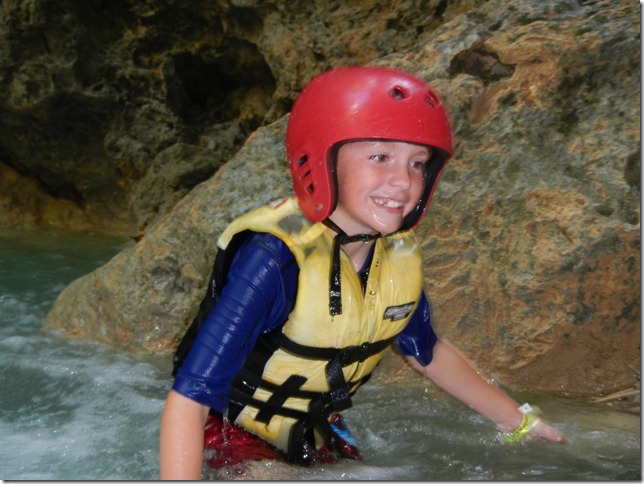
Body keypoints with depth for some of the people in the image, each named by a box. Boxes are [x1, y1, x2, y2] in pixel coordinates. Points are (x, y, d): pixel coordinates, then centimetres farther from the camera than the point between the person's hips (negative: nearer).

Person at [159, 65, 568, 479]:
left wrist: (520, 422, 12)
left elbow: (427, 352, 8)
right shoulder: (275, 261, -33)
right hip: (233, 436, -6)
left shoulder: (399, 256, -12)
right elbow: (189, 398, -33)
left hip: (316, 435, 6)